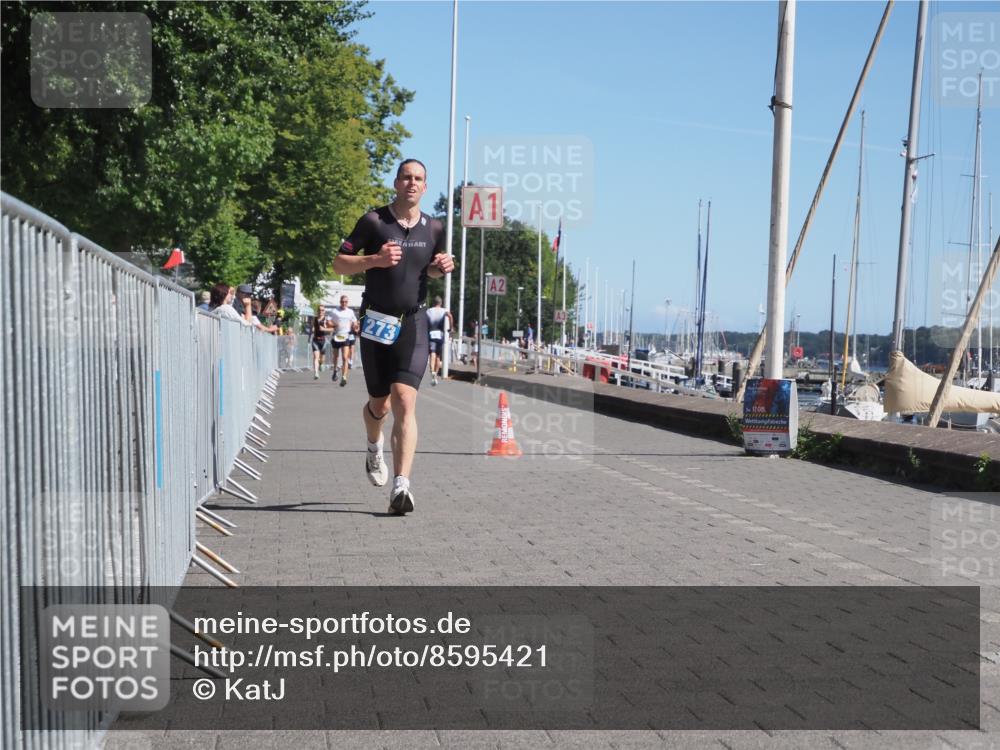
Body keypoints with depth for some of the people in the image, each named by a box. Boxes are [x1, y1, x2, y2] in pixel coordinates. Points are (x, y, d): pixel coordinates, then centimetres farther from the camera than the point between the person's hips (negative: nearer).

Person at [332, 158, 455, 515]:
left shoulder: (434, 228, 7)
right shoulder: (373, 221, -2)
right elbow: (339, 262, 0)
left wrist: (442, 266, 1)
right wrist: (374, 260, -17)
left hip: (412, 324, 1)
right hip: (377, 322, -1)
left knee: (405, 402, -16)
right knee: (380, 405, 11)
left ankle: (401, 486, -23)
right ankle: (374, 448, 47)